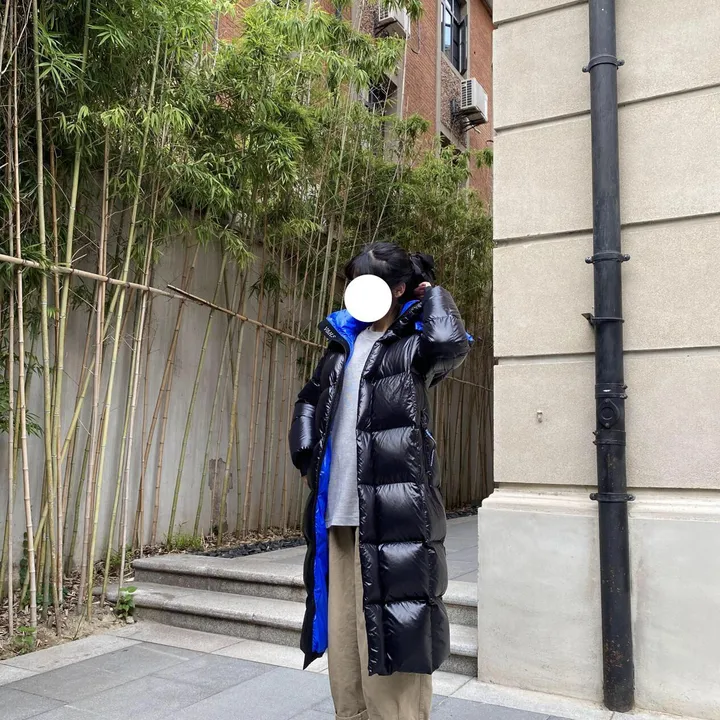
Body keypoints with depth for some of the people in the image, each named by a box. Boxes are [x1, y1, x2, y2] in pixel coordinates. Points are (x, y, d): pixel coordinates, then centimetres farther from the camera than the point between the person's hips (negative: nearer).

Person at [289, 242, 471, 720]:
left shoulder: (413, 343, -2)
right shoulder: (343, 342, 17)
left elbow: (450, 343, -26)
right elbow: (309, 400, 28)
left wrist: (433, 295, -6)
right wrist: (305, 456, 14)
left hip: (393, 515, -6)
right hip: (338, 513, 7)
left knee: (388, 642, -3)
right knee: (342, 637, 15)